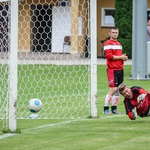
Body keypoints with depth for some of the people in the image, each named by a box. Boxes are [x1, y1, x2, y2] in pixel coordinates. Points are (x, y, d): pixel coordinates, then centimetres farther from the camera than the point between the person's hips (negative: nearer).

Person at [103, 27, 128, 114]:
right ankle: (106, 109, -6)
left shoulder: (119, 44, 20)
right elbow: (109, 56, -16)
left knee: (118, 90, 7)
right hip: (112, 70, -8)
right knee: (113, 89, -13)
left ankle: (114, 108, 14)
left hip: (120, 69, 8)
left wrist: (124, 57, 6)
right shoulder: (108, 44, -6)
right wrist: (120, 57, -11)